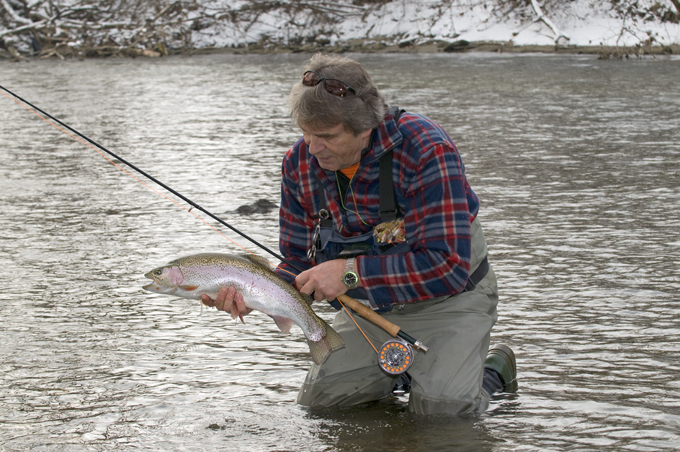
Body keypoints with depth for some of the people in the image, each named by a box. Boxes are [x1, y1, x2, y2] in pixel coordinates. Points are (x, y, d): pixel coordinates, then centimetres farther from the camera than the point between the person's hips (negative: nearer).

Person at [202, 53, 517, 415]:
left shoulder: (425, 152, -28)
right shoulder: (301, 163, -10)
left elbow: (448, 266, -32)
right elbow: (301, 264, -1)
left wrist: (350, 273, -35)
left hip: (447, 300, -5)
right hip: (371, 307, 6)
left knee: (441, 410, -20)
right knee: (319, 399, -3)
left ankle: (491, 371, 13)